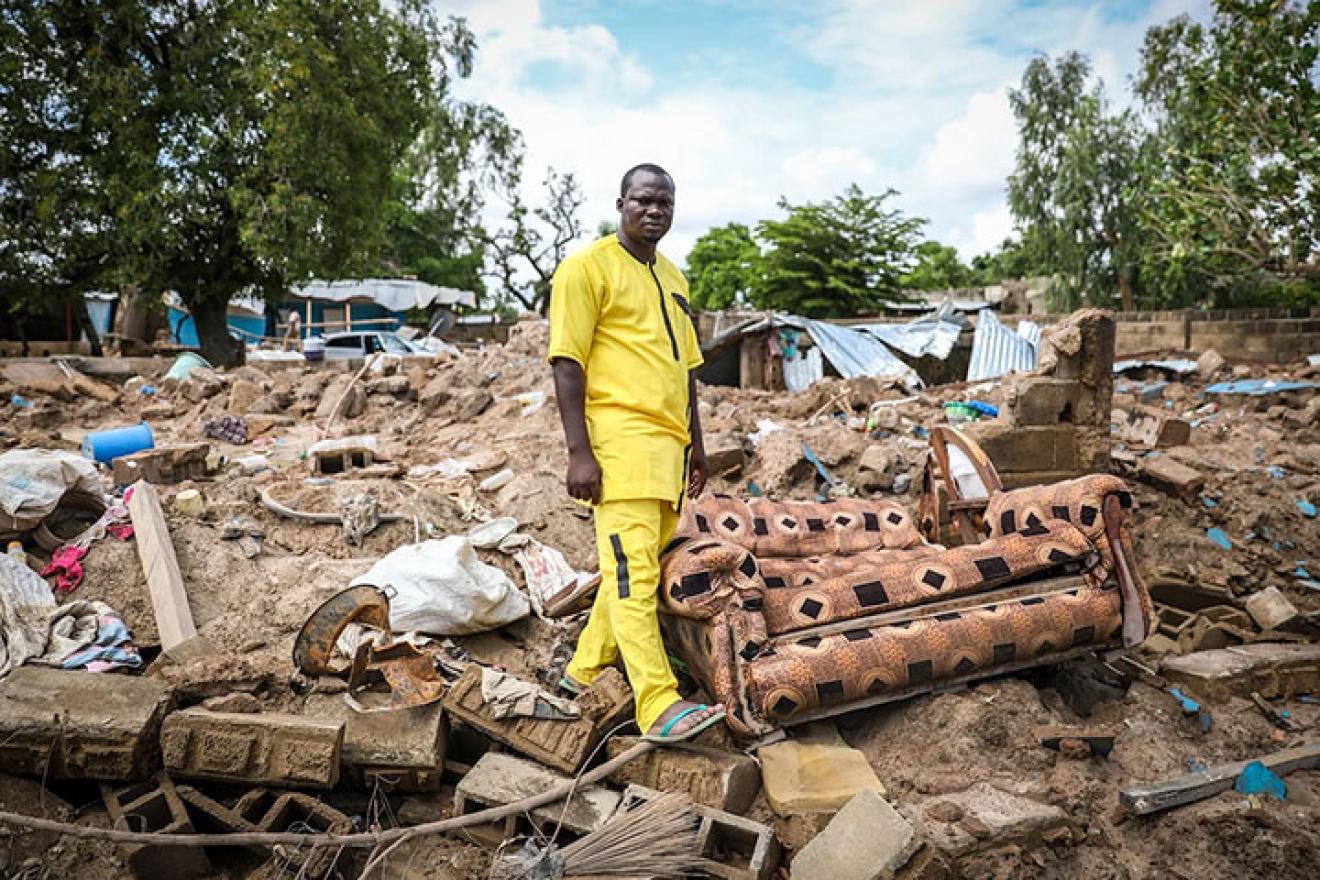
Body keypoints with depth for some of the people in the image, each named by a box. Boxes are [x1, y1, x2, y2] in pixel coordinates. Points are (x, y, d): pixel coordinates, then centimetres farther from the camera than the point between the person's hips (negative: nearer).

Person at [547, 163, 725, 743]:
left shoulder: (672, 278, 22)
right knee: (633, 570, -11)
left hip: (667, 443, 8)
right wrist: (579, 453, -17)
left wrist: (695, 444, 23)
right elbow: (567, 363, -10)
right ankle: (659, 707, -12)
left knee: (637, 563, 12)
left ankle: (586, 669, 28)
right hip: (621, 440, -8)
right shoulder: (588, 267, -2)